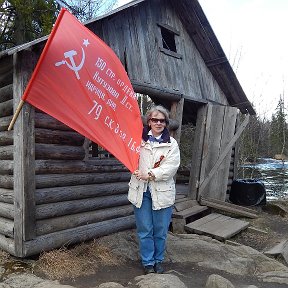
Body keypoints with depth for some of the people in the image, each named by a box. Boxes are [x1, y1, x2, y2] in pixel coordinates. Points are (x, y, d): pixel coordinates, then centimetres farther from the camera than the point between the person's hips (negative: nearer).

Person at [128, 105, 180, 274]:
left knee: (160, 231, 12)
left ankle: (158, 260, 33)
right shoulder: (139, 138, 3)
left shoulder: (172, 143, 2)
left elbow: (171, 167, -10)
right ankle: (148, 262, 27)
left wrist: (149, 175, -18)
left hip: (162, 192, 0)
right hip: (141, 191, 0)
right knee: (145, 230, 9)